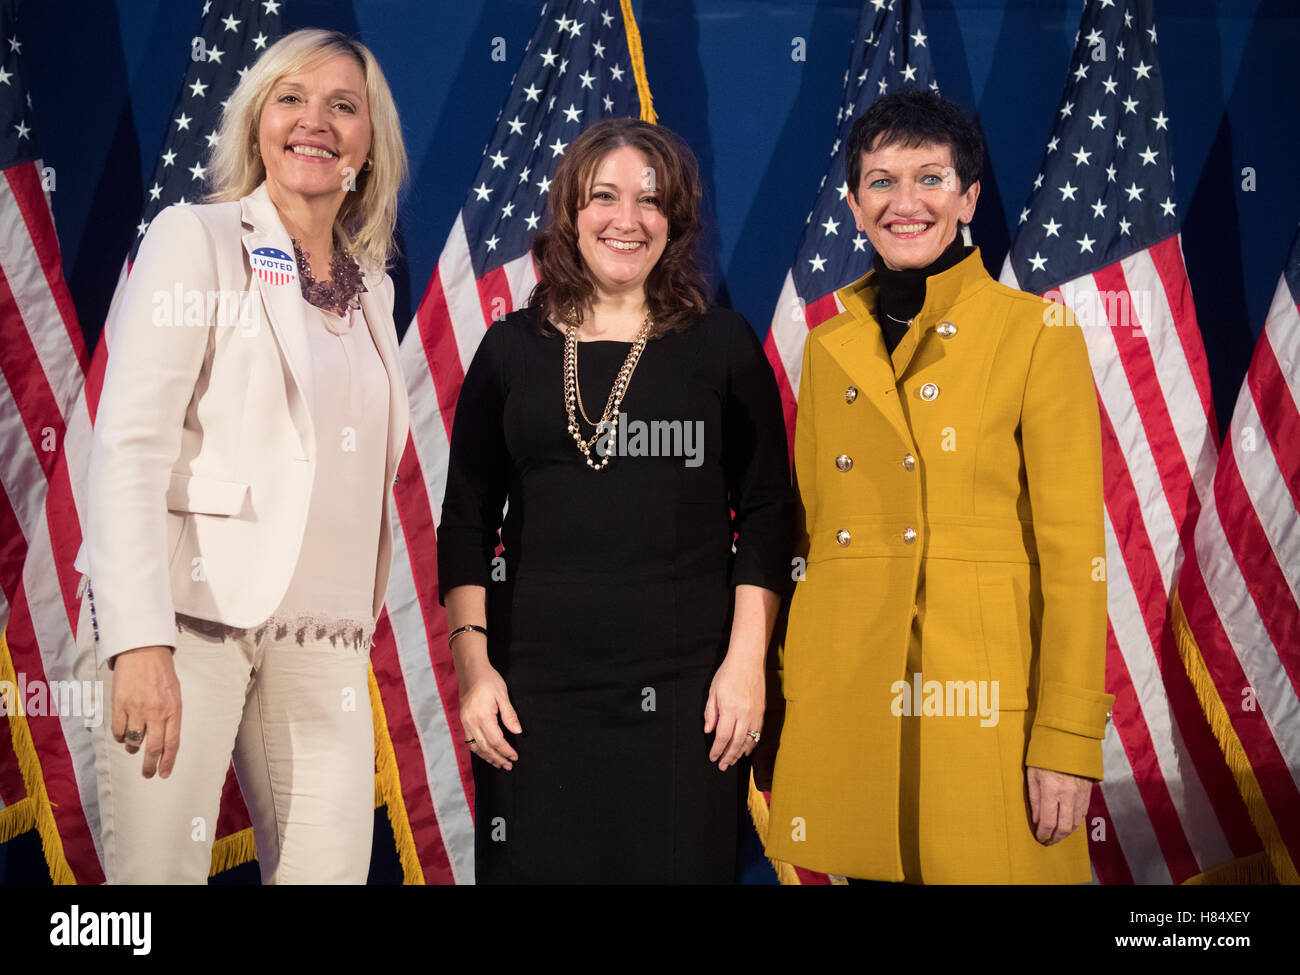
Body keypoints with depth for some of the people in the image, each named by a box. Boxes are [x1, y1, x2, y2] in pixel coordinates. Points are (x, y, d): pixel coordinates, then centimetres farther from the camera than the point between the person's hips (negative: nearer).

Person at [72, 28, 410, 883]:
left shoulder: (372, 287, 16)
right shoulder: (196, 239, 0)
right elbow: (130, 444, -10)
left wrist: (363, 624, 10)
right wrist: (139, 639, -19)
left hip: (323, 637, 5)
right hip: (194, 611, -5)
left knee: (331, 871, 1)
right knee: (158, 872, -5)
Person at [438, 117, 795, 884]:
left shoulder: (723, 345, 4)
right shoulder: (513, 348, 7)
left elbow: (766, 512, 3)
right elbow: (467, 522, 9)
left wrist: (746, 660, -5)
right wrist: (473, 664, 2)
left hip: (684, 692, -1)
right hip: (535, 689, 1)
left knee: (682, 865, 2)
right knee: (537, 866, 4)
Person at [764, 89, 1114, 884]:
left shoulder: (1037, 334, -3)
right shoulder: (829, 347, 11)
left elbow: (1072, 552, -7)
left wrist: (1068, 743, -12)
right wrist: (782, 707, 10)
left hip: (982, 714, -4)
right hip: (845, 711, 4)